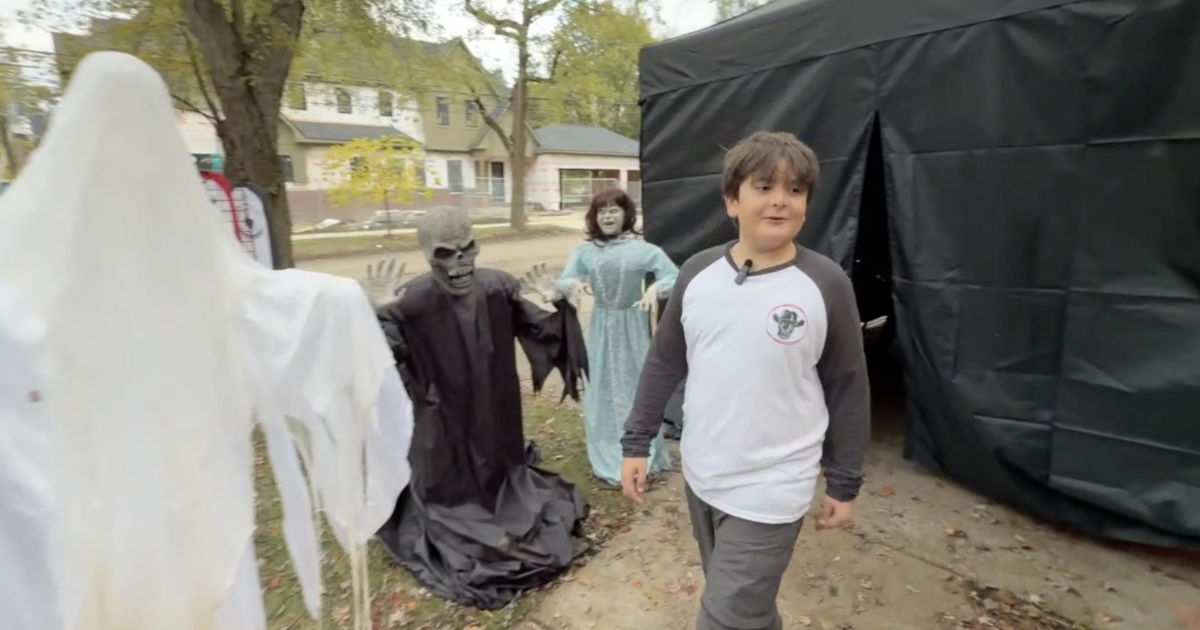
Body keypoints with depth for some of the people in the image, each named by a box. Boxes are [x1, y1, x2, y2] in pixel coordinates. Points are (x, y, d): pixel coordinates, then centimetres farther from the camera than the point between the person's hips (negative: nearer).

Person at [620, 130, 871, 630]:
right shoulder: (698, 272, -5)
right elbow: (664, 363, 3)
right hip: (700, 477, 4)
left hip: (770, 492, -3)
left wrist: (844, 484, 1)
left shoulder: (826, 285, -13)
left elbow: (848, 390, -4)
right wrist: (637, 441, 4)